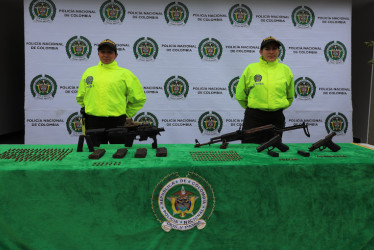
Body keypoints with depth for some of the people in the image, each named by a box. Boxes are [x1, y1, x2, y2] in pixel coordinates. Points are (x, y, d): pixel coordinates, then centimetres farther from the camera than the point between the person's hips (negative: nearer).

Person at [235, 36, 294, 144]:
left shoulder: (285, 70, 7)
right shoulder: (250, 68, 1)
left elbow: (290, 97, 21)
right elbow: (240, 95, 8)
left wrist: (280, 107, 14)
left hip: (277, 119, 2)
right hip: (253, 118, -2)